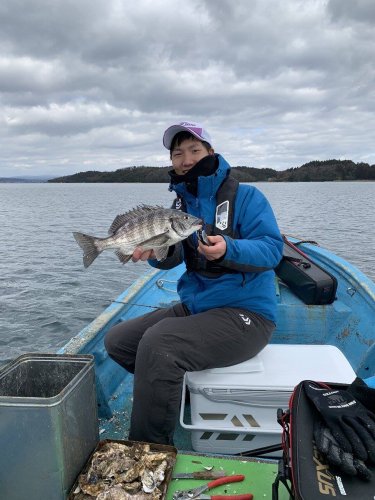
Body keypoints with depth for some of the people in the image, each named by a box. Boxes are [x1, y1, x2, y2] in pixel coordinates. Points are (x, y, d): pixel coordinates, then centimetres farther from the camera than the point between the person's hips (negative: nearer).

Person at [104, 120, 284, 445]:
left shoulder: (245, 196, -6)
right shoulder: (181, 202, 12)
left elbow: (272, 248, -16)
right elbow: (170, 260, 1)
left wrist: (228, 250, -34)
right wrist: (155, 252, -22)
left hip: (245, 313, -7)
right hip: (194, 307, 8)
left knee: (157, 343, -30)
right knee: (117, 341, 4)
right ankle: (177, 384, 20)